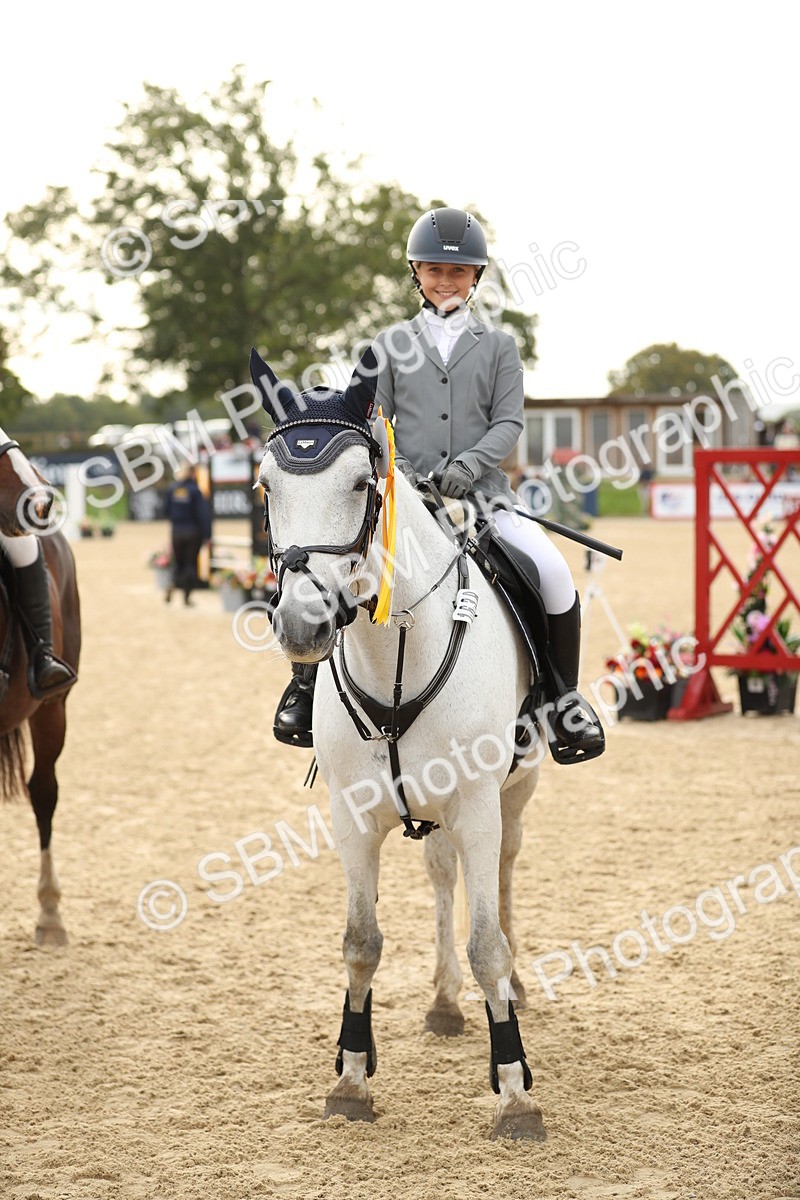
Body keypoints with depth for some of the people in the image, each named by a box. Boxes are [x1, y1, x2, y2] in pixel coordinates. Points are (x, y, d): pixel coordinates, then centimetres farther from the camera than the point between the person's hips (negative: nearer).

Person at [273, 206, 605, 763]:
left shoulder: (498, 346, 11)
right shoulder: (391, 344, 13)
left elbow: (509, 422, 1)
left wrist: (470, 462, -17)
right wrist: (391, 465, -12)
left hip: (480, 488, 0)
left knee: (553, 573, -22)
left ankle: (564, 695, -1)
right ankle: (306, 681, 0)